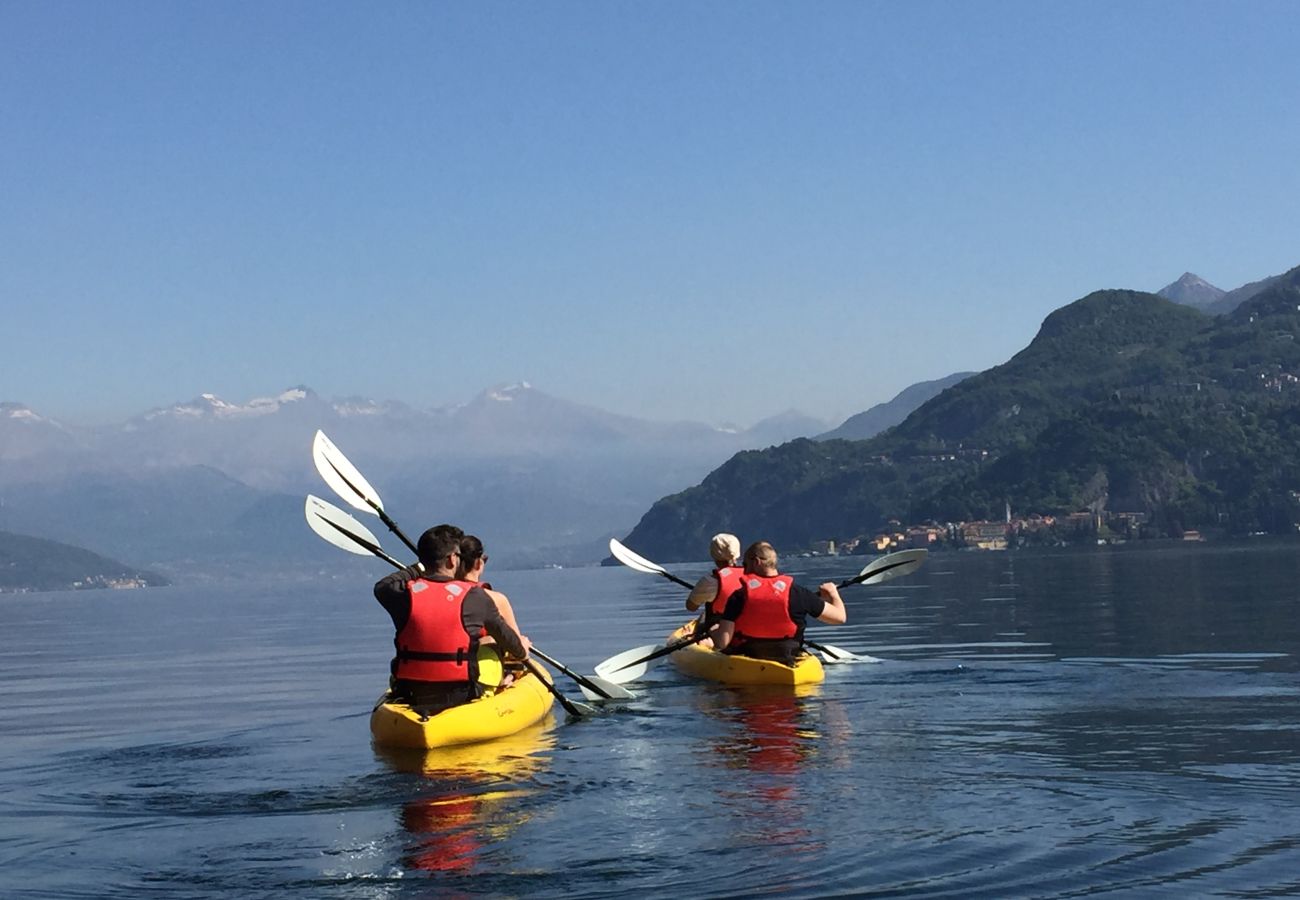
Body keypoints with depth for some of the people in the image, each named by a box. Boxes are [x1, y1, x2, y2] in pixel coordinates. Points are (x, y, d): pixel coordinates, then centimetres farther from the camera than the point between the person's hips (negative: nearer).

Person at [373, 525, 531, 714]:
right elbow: (504, 635, 10)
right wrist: (521, 651, 32)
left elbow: (381, 586, 21)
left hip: (410, 697, 2)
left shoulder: (405, 594, -5)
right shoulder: (474, 597, -7)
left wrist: (419, 569, 32)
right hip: (460, 698, -2)